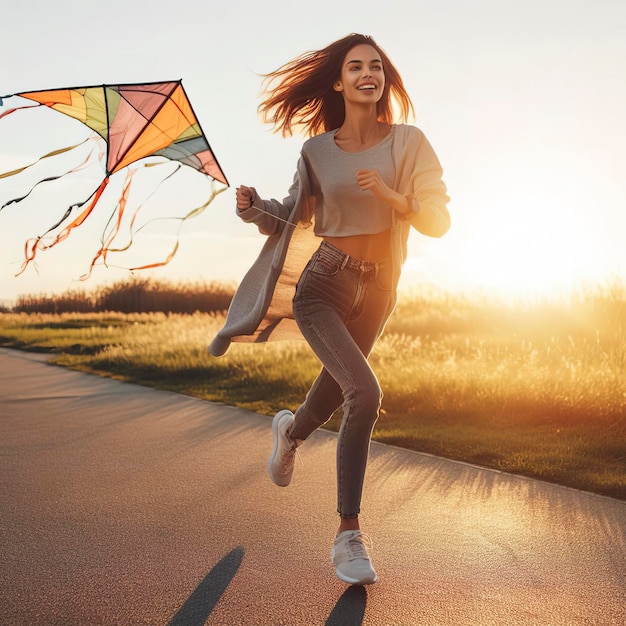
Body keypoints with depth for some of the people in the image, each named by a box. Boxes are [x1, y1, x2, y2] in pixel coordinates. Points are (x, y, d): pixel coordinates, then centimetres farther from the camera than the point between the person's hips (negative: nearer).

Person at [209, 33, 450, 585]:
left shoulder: (408, 142, -4)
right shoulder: (317, 151, -2)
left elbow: (438, 221, -7)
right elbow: (293, 217, 10)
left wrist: (389, 195, -23)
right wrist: (255, 207, -10)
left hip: (377, 292, 3)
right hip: (322, 287, -2)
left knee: (336, 391, 21)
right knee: (365, 392, -23)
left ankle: (291, 429, 60)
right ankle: (349, 535, -11)